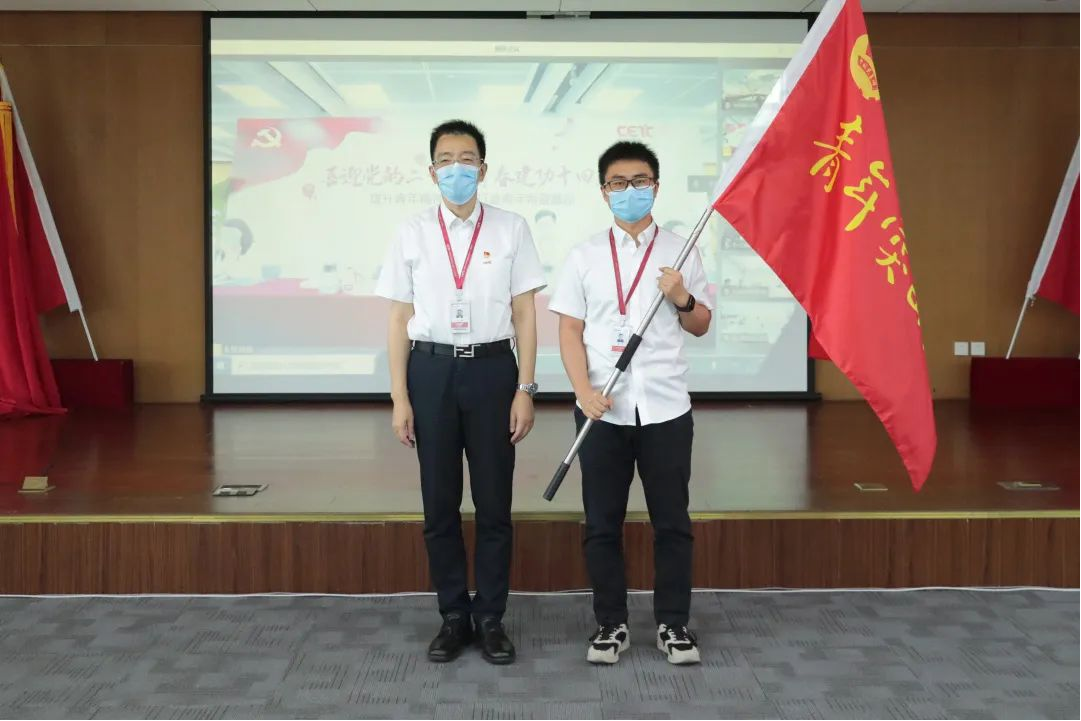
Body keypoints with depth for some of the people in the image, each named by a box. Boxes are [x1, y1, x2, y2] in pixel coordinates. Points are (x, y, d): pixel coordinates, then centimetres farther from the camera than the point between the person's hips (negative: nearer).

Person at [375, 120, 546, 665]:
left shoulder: (511, 230, 2)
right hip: (432, 370, 1)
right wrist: (400, 398, 0)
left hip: (492, 367, -1)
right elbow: (399, 319, 5)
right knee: (439, 504, 8)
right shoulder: (412, 234, 4)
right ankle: (453, 616, 22)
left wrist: (525, 389, -5)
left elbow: (524, 314, 1)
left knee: (494, 503, 5)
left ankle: (491, 618, 19)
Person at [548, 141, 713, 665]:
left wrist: (683, 299, -9)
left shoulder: (680, 252, 6)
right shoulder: (584, 257, 4)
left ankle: (673, 624, 20)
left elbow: (701, 327, 13)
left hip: (665, 407, 0)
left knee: (671, 522, 7)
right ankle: (610, 624, 19)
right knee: (602, 524, 6)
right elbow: (570, 332, 1)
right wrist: (584, 391, -14)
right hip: (602, 410, 0)